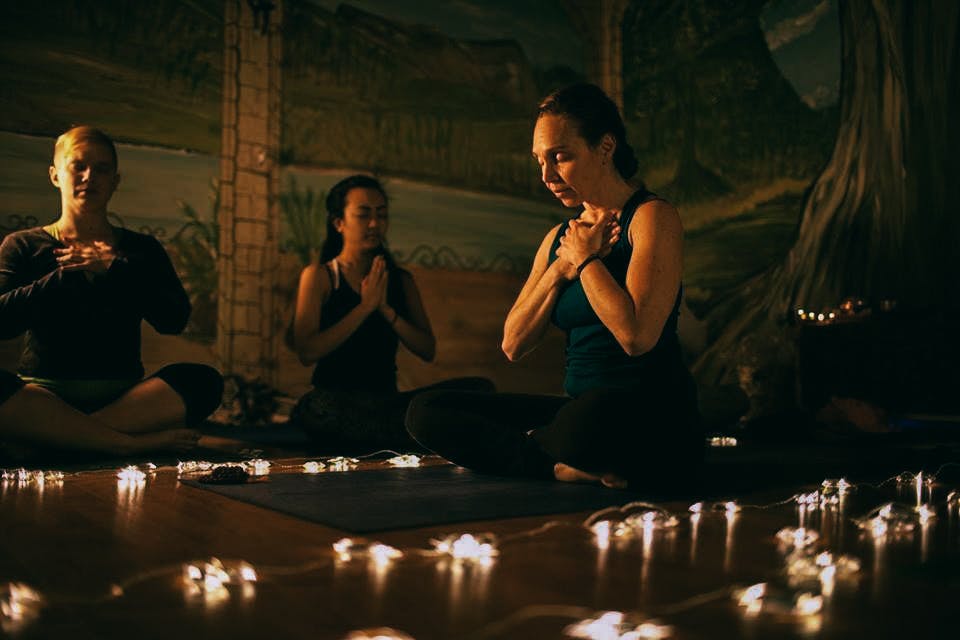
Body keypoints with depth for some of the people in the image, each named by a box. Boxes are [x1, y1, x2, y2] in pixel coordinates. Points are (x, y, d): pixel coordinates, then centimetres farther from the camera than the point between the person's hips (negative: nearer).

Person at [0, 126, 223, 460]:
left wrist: (113, 268, -7)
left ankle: (53, 435, -30)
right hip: (43, 395, -2)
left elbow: (174, 319, 0)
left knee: (203, 380, -28)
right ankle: (130, 442, -31)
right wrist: (67, 273, -8)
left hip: (122, 396, 2)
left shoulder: (141, 250, 17)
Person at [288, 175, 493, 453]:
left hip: (387, 400, 4)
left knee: (479, 388, -20)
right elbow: (306, 352, -9)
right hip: (334, 404, -3)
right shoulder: (318, 275, 5)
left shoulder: (401, 280, 16)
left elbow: (428, 351, 6)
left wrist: (387, 310, -8)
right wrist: (365, 306, -10)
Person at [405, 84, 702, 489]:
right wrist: (561, 266, -3)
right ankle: (562, 464, -17)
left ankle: (534, 444, -11)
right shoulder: (559, 238, 15)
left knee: (591, 419, -44)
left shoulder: (652, 217, -6)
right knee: (426, 411, -3)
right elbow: (513, 345, 8)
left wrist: (585, 259, -8)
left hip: (656, 420, -7)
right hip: (581, 410, 8)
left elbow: (636, 335, -22)